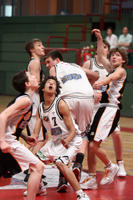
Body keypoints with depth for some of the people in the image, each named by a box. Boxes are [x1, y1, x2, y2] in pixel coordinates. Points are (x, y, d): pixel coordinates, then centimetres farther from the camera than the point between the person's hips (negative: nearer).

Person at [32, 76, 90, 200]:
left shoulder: (61, 104, -21)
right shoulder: (41, 107, 0)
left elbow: (73, 130, -20)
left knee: (60, 163, -28)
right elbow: (35, 133, 0)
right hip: (56, 140, 8)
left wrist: (67, 141, -38)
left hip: (71, 140, -8)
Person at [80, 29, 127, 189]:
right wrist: (99, 38, 26)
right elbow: (101, 56, 34)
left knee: (94, 145, -16)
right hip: (102, 108, 9)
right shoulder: (112, 69, 23)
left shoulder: (121, 70, -1)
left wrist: (102, 82, -44)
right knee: (91, 144, 3)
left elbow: (114, 77, -24)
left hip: (111, 109, -9)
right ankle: (92, 179, 9)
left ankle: (111, 167, 6)